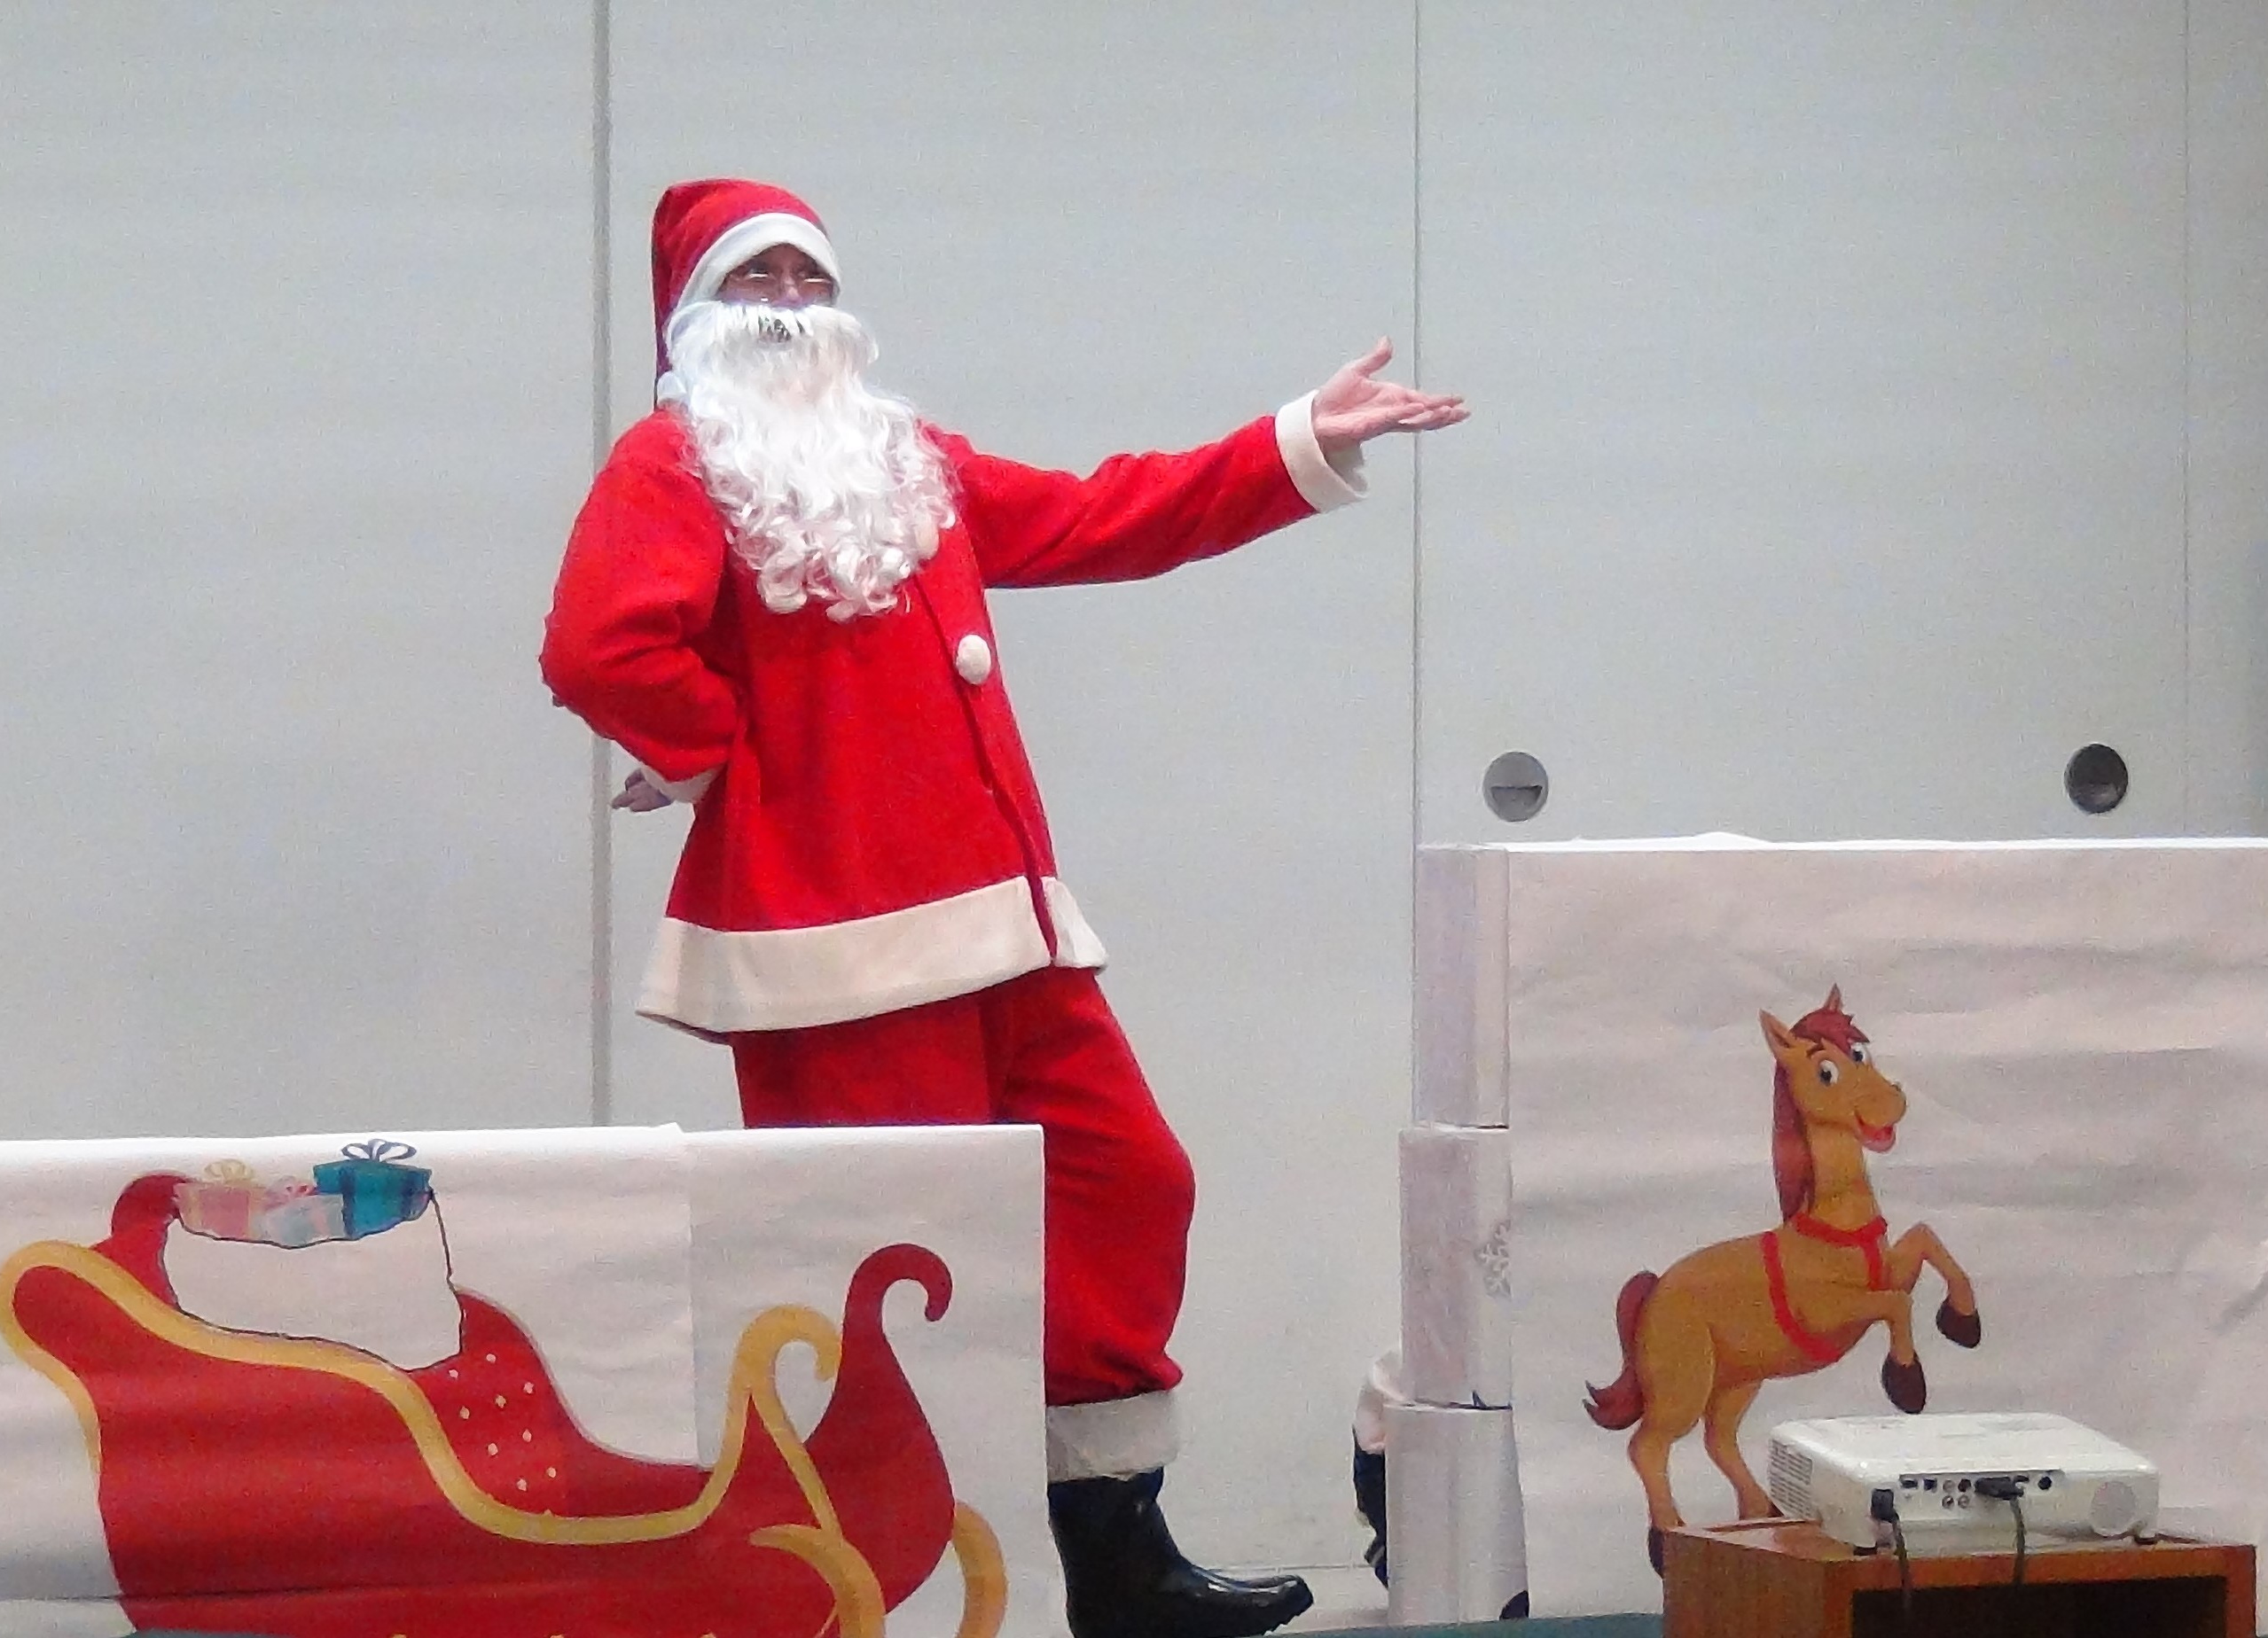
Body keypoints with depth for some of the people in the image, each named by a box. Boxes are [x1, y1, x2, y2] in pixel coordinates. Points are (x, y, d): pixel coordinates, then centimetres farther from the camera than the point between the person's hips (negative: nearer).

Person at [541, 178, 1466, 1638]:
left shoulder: (908, 463, 22)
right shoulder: (674, 465, -3)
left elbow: (1102, 520, 23)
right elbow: (599, 648, -20)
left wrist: (1304, 445, 20)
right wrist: (728, 756, -8)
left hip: (997, 916, 9)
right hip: (839, 940, -9)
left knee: (1123, 1184, 9)